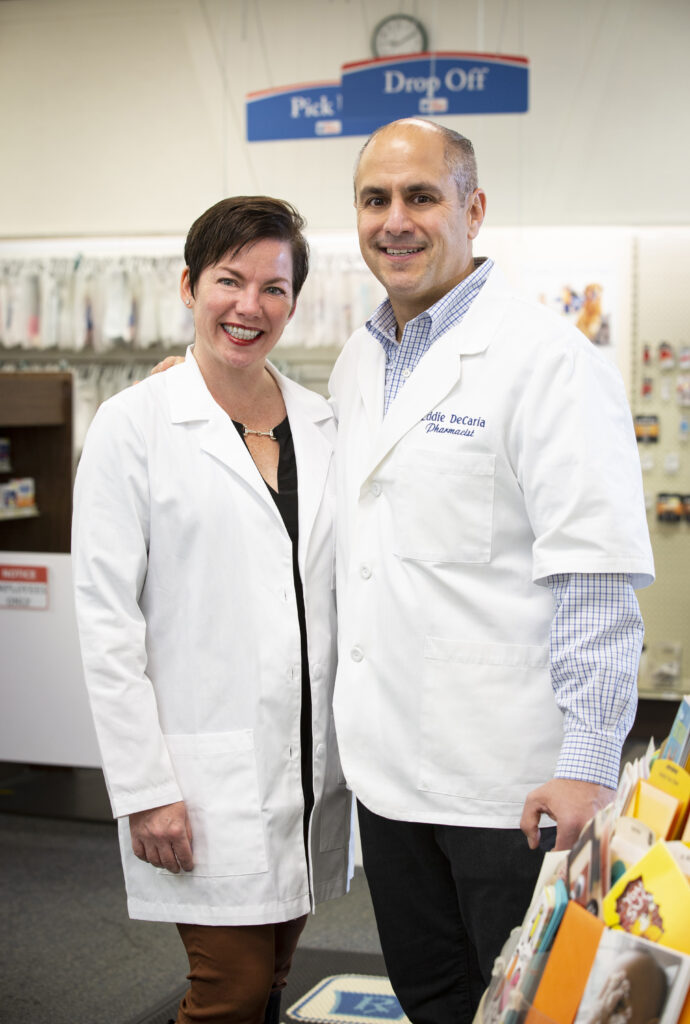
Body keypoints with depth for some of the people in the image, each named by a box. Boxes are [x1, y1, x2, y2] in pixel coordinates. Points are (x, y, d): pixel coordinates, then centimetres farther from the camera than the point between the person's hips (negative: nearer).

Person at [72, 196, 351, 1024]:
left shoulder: (322, 425, 9)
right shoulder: (133, 425, -5)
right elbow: (106, 619, -8)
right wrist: (145, 788, -13)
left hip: (312, 766, 5)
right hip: (208, 779, -5)